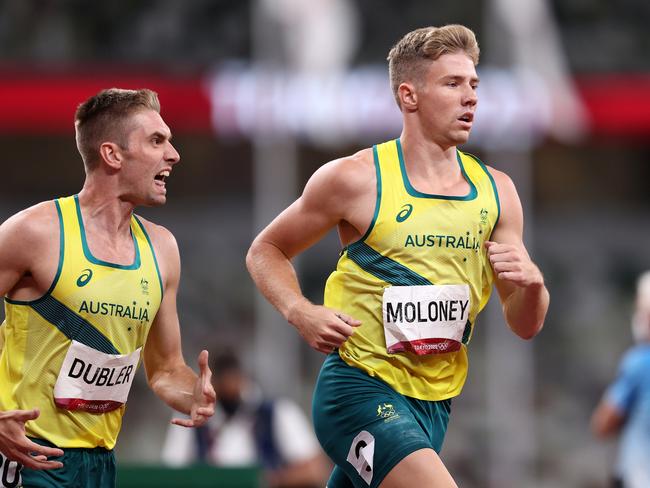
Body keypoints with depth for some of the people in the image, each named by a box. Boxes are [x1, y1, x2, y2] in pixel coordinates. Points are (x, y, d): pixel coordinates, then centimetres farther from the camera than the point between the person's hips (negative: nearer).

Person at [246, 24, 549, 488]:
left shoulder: (495, 190, 6)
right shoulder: (356, 179, -8)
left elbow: (525, 325, 9)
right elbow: (266, 251, 4)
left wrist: (531, 283, -14)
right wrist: (300, 312, -15)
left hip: (434, 403, 6)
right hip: (361, 391, -6)